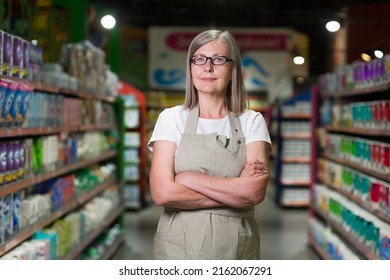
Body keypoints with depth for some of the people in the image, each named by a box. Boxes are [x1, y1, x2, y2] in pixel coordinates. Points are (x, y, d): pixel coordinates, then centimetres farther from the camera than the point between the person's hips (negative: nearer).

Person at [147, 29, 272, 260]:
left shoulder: (252, 121, 1)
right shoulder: (171, 118, -1)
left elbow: (255, 191, -14)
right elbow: (162, 192, -14)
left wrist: (190, 179, -15)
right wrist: (235, 192, -13)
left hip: (237, 248, 1)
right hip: (178, 245, -1)